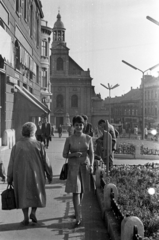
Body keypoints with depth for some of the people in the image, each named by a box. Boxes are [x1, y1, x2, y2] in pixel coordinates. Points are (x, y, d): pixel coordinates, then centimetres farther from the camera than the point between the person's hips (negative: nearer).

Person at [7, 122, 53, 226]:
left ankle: (26, 218, 11)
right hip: (36, 174, -1)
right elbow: (46, 162, -6)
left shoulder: (17, 146, -7)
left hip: (21, 175, 1)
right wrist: (49, 175, 6)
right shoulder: (39, 145, -10)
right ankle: (33, 212, 3)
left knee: (23, 195, 13)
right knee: (37, 193, 19)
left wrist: (9, 178, 6)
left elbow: (11, 164, -4)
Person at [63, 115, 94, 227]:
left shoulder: (88, 138, 1)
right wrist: (74, 154, -15)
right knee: (75, 191, -8)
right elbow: (64, 154, 2)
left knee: (82, 190, 13)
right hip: (73, 167, -2)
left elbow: (91, 153, 5)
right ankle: (78, 218, -6)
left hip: (85, 166, 2)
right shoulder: (69, 139, -3)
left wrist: (91, 165, -9)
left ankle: (78, 211, 36)